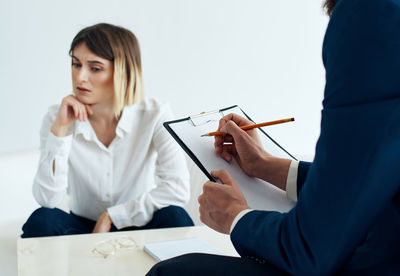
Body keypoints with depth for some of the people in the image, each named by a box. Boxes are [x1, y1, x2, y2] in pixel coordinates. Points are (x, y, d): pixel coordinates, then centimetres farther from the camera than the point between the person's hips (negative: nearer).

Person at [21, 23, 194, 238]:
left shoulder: (154, 115, -13)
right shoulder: (56, 118, -8)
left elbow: (179, 189, -23)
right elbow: (47, 200, -18)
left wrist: (111, 216, -22)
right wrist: (60, 130, -25)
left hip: (140, 228, 0)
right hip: (83, 227, 1)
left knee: (174, 218, -32)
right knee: (41, 221, -29)